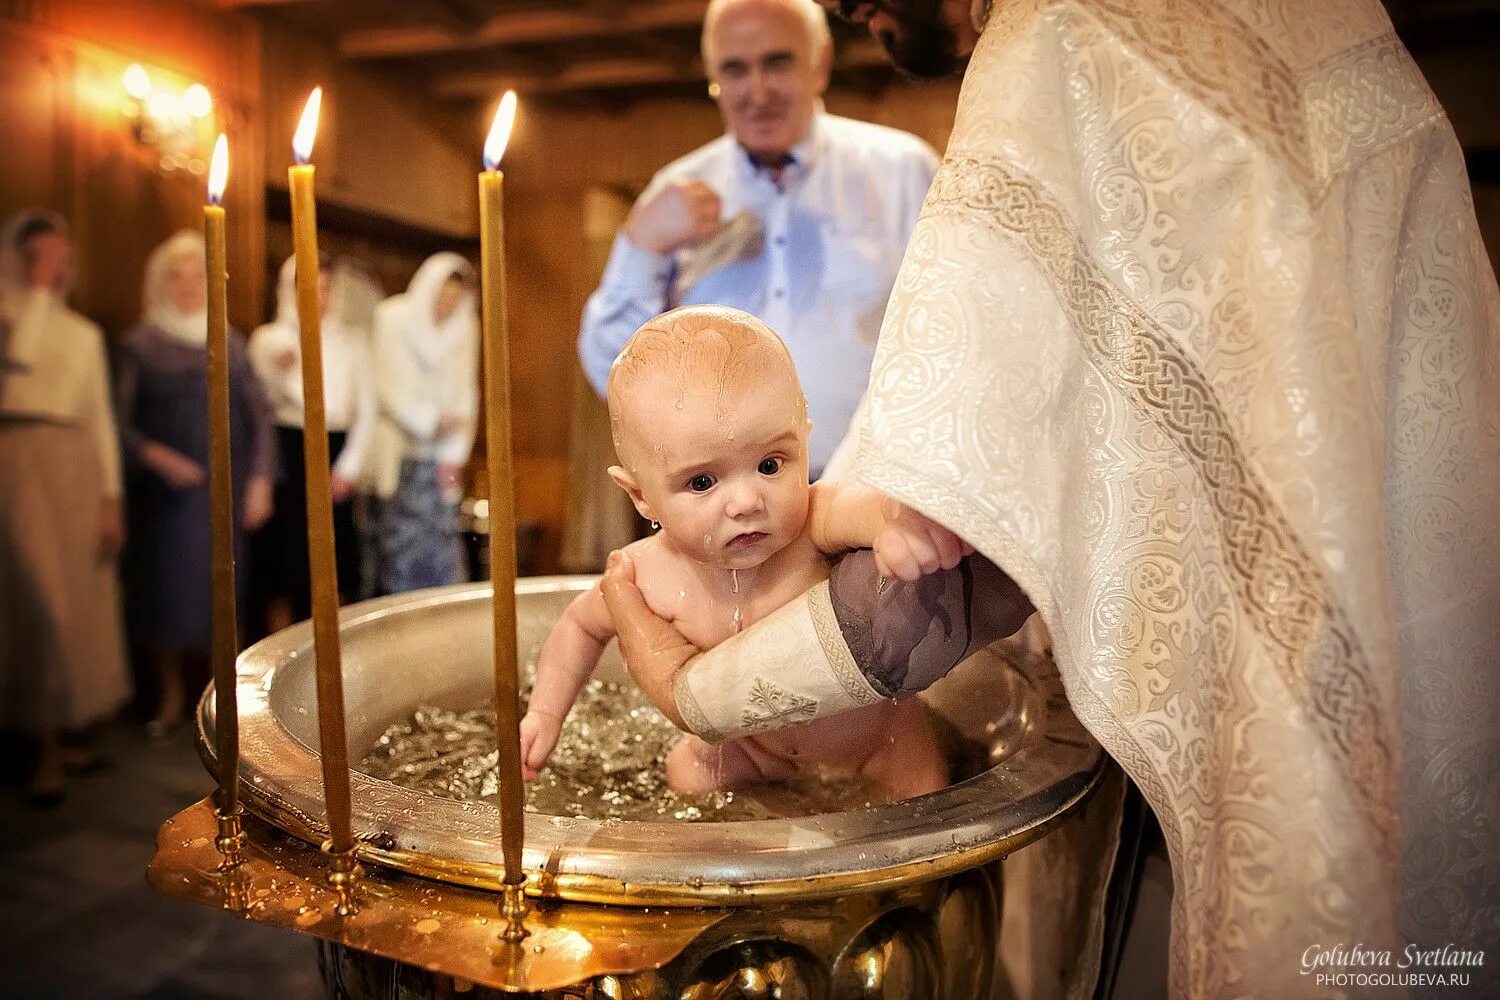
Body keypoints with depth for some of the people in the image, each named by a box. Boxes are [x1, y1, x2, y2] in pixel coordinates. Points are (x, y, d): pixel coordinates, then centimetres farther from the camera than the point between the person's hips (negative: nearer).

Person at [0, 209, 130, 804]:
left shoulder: (85, 332, 16)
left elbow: (102, 418, 13)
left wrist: (111, 499, 7)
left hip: (73, 467, 5)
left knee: (75, 602, 6)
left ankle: (56, 734, 18)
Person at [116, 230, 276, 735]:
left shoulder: (229, 345, 10)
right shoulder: (139, 345, 5)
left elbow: (260, 414, 9)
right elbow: (120, 420, 0)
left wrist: (260, 481, 1)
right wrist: (156, 456, -16)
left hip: (225, 490, 1)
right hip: (165, 492, -1)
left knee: (221, 588, 2)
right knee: (165, 588, -1)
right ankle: (171, 693, 13)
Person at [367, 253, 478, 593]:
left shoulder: (465, 326, 4)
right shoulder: (393, 317, -5)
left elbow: (465, 391, 3)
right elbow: (388, 386, -6)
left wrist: (454, 453, -3)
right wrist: (431, 419, -13)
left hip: (442, 450, 3)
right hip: (400, 448, -3)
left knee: (442, 534, 1)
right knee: (402, 538, -3)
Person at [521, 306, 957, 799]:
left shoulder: (812, 524, -37)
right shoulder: (650, 575, -25)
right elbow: (582, 623, -3)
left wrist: (897, 519, -84)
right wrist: (544, 714, -7)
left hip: (870, 727, -3)